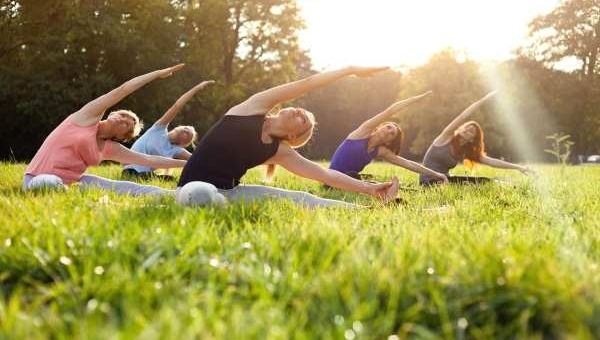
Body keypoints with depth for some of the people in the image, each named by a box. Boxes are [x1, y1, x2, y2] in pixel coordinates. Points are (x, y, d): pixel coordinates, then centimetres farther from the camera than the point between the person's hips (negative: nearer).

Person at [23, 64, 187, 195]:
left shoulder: (111, 149, 12)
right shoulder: (90, 116, -1)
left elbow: (148, 159, 13)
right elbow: (122, 90, -3)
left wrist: (185, 163, 12)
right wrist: (158, 73, -1)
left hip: (73, 180, 5)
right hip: (41, 178, -5)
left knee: (124, 187, -9)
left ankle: (173, 195, -13)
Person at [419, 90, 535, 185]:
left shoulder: (465, 152, 5)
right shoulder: (447, 137, -9)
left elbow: (491, 161, 1)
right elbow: (462, 117, -20)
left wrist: (518, 167, -6)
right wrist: (483, 100, -22)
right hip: (429, 180, -7)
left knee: (485, 181, -3)